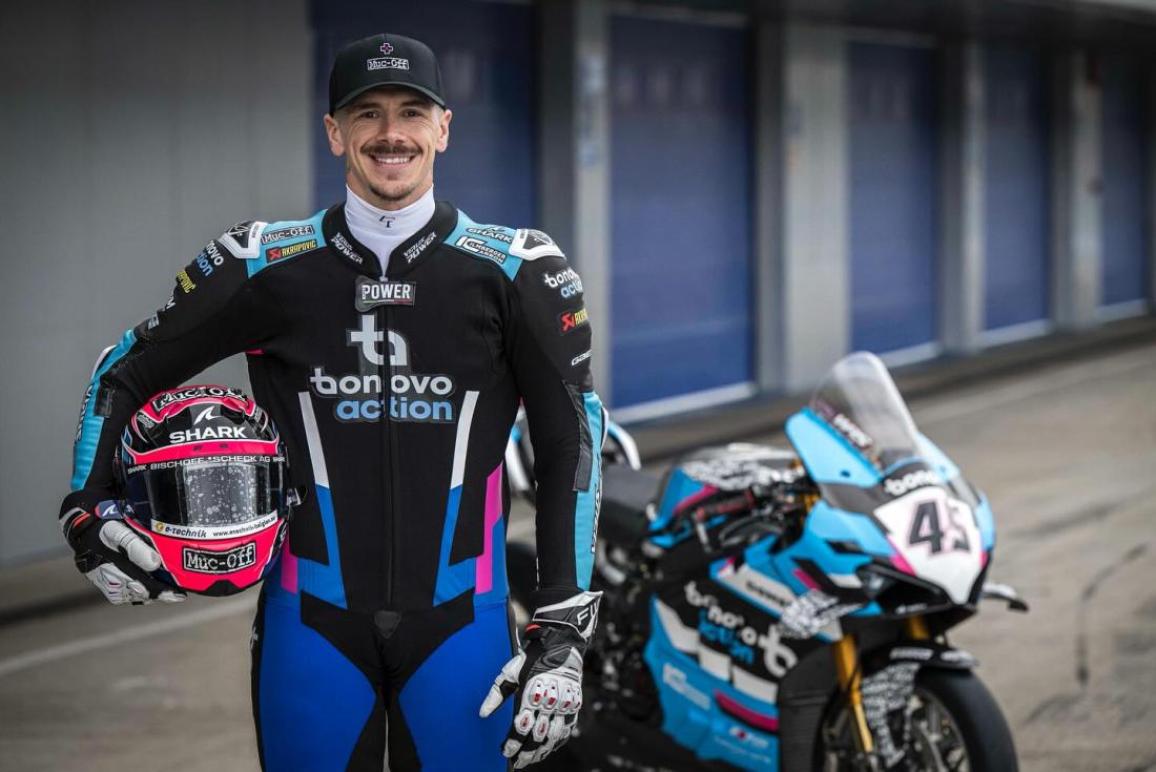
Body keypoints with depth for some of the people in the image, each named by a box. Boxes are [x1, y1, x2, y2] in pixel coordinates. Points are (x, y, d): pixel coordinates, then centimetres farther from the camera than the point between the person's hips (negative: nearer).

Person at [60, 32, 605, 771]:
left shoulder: (514, 271, -2)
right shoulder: (266, 266, 0)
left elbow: (571, 442, 1)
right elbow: (127, 373, 12)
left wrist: (563, 635, -4)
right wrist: (86, 515, 0)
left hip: (459, 626, 0)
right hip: (313, 626, 1)